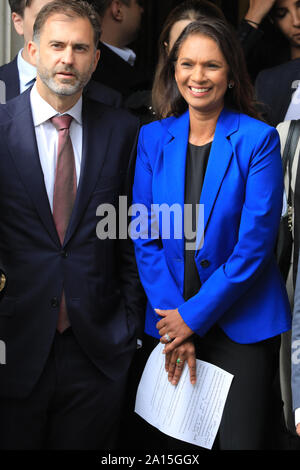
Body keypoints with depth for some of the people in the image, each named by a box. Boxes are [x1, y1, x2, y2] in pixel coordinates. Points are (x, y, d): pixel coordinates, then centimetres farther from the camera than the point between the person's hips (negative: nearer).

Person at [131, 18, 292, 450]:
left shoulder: (258, 140, -9)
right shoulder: (153, 138, 2)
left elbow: (255, 242, -14)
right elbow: (144, 236, 0)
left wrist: (194, 317, -14)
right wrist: (173, 323, -10)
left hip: (241, 324, -3)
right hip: (169, 321, 3)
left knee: (240, 439, 2)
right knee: (169, 444, 14)